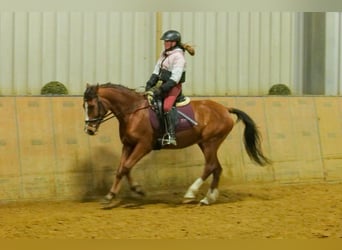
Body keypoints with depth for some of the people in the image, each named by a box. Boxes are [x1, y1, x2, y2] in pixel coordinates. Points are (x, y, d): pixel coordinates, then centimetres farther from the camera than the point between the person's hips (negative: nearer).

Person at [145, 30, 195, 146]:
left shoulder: (178, 57, -16)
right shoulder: (164, 53, 11)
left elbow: (175, 78, -21)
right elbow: (156, 70, 15)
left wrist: (162, 89, -24)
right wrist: (150, 84, 3)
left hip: (174, 87, -9)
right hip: (165, 85, 9)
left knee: (166, 107, -26)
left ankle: (171, 136, -28)